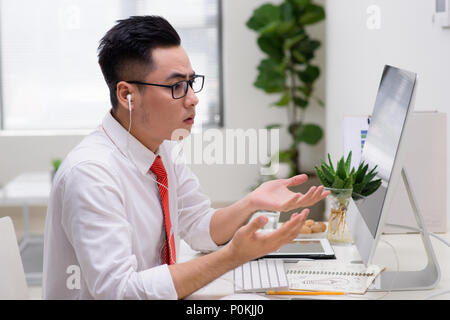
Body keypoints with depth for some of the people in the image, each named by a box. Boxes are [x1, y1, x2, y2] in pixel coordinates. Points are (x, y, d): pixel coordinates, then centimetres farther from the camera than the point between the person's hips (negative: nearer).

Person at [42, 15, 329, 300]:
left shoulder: (163, 148, 1)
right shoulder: (89, 173, -22)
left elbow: (201, 228, 11)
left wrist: (251, 204, -9)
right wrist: (234, 256, -29)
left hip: (153, 292, 7)